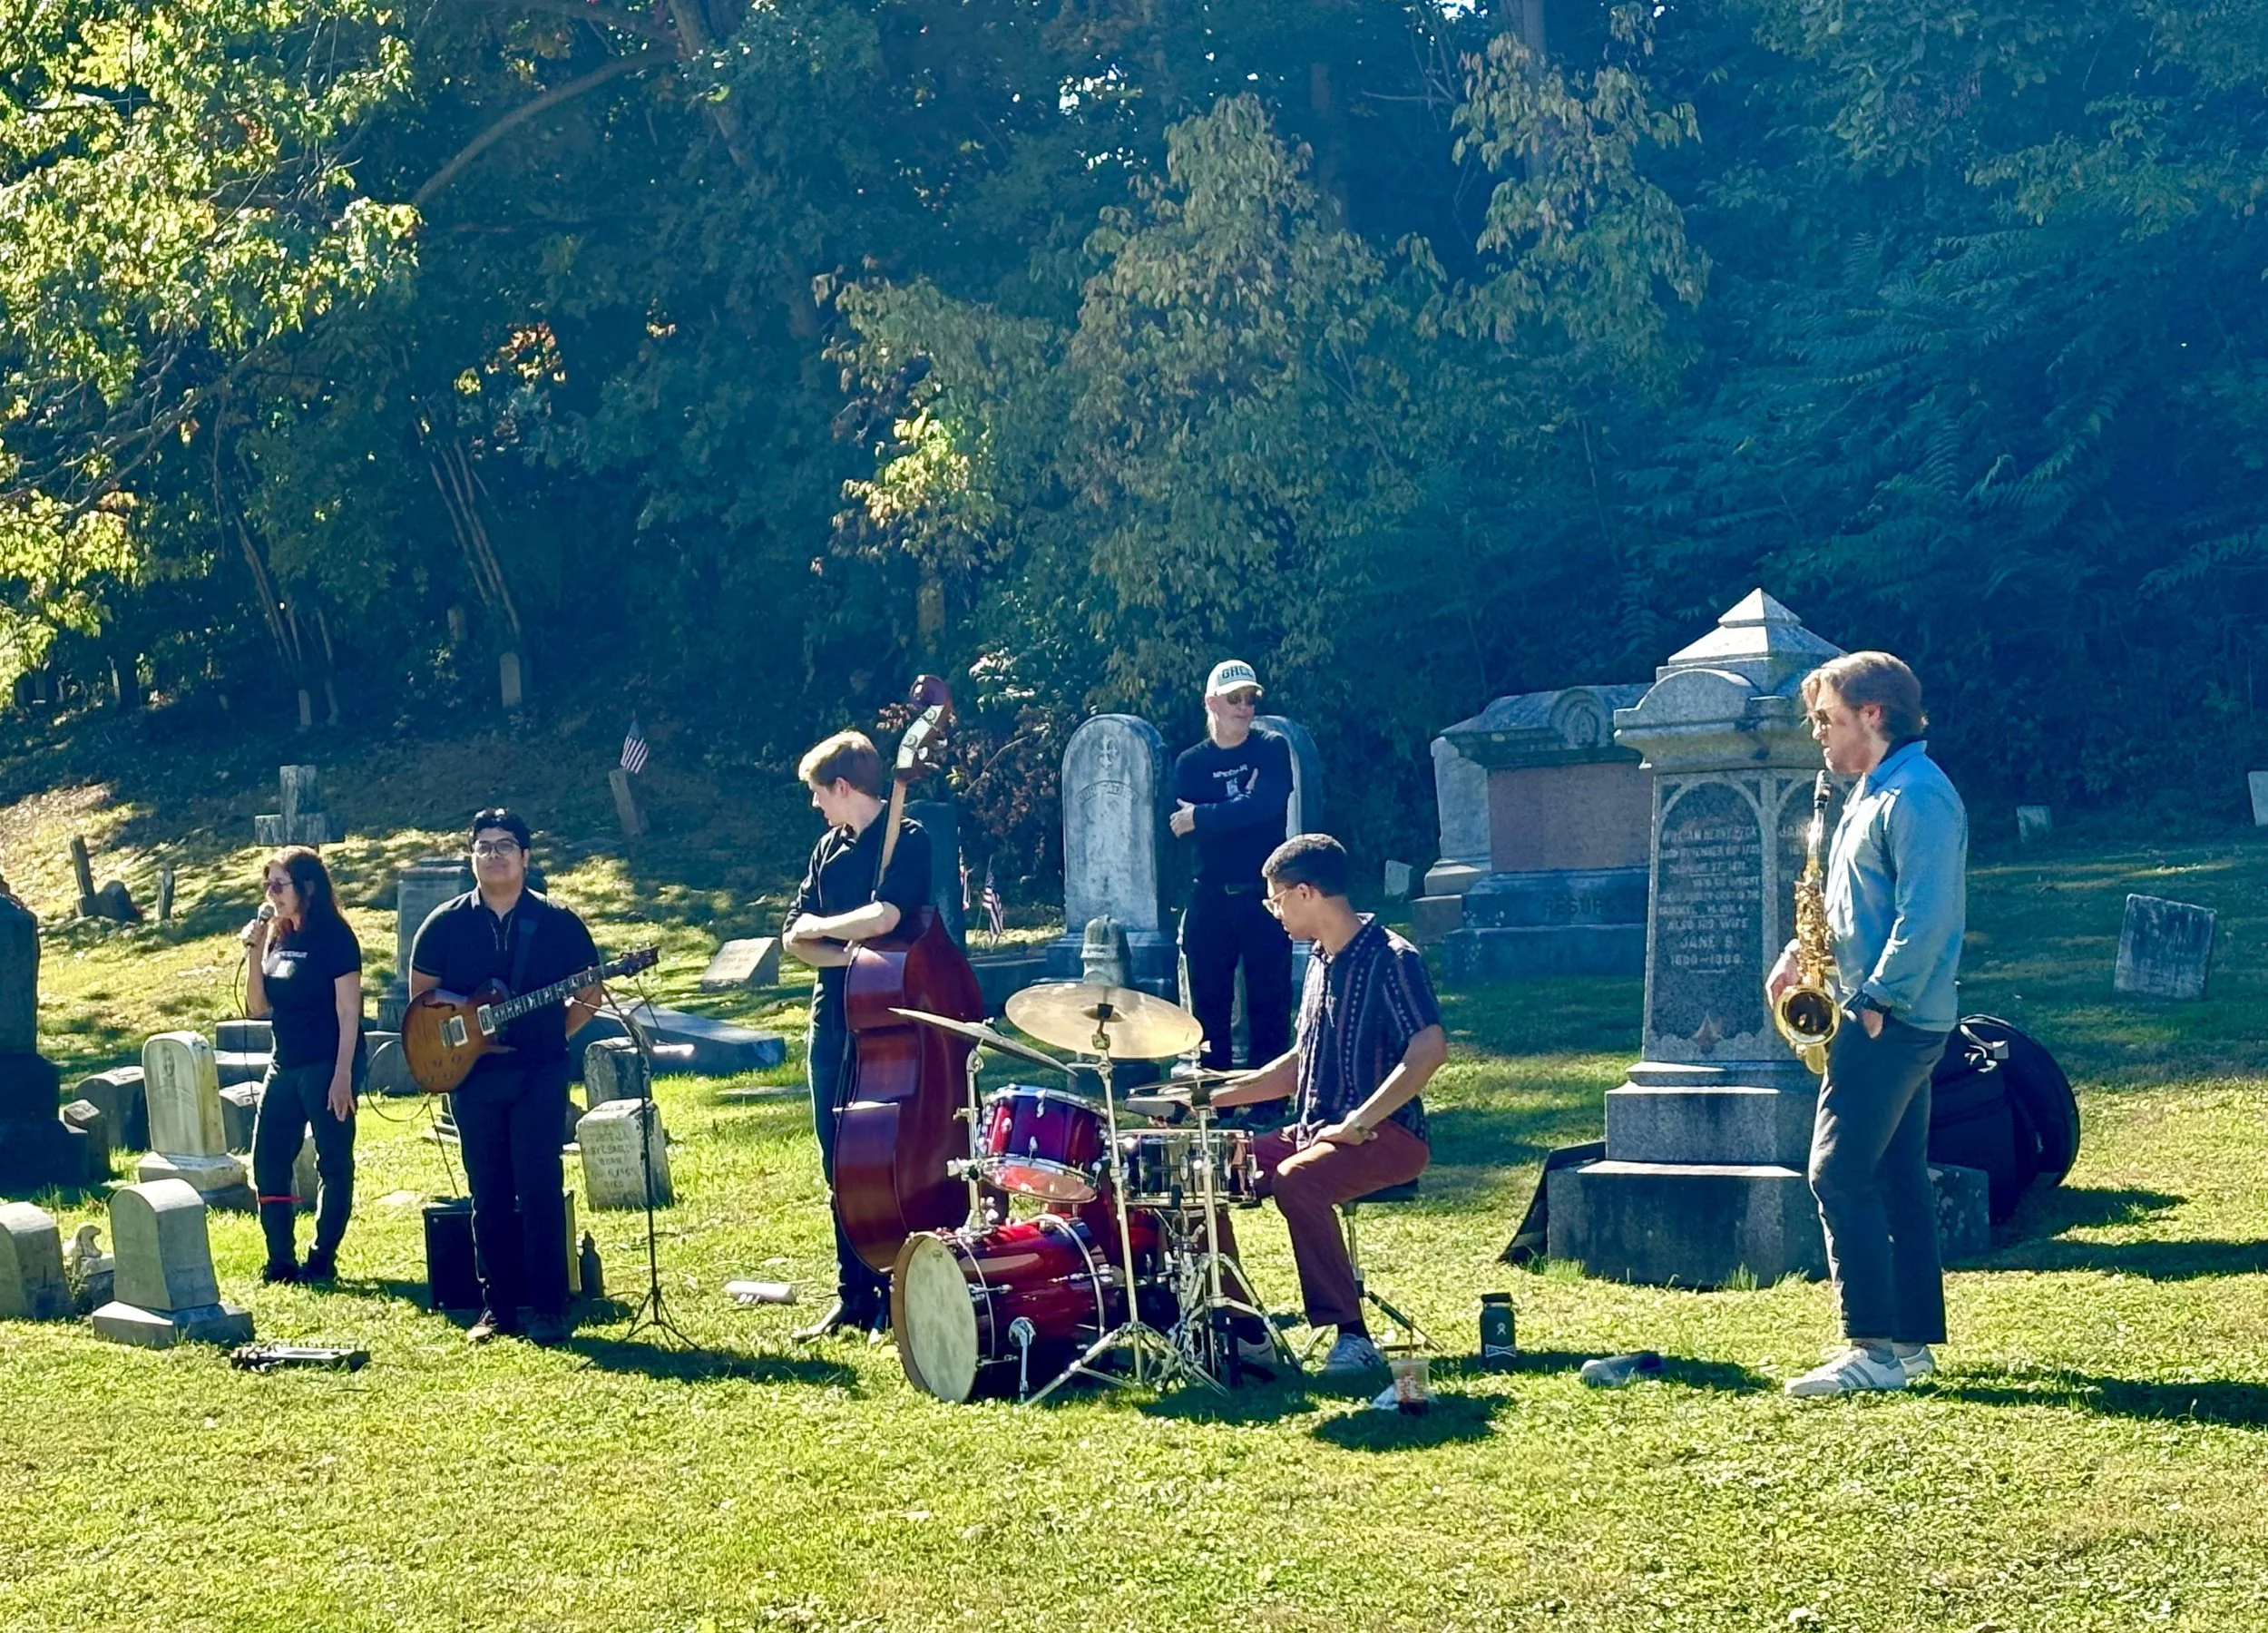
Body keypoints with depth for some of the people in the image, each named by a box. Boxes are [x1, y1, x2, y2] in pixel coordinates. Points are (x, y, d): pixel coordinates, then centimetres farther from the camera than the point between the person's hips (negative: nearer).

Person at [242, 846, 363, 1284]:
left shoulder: (334, 937, -9)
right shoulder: (278, 938, 11)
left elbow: (349, 1012, -12)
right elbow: (258, 1008, 9)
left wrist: (342, 1076, -18)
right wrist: (254, 952, -3)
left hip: (326, 1065, -8)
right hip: (285, 1066, 8)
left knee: (333, 1163, 1)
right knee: (268, 1162, 5)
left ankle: (322, 1260, 7)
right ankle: (281, 1260, 12)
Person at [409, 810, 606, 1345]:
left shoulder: (558, 922, 2)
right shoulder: (445, 924, 5)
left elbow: (589, 991, 7)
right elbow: (421, 995, 10)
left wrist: (555, 1032, -2)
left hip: (540, 1074, -2)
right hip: (472, 1075, 2)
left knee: (540, 1188, -7)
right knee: (488, 1194, 6)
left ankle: (548, 1307, -3)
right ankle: (497, 1306, 12)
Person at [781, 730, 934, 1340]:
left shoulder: (906, 841, -7)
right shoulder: (829, 849, 13)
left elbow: (883, 915, -23)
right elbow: (795, 939, 8)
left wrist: (819, 927, -7)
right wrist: (847, 954, -11)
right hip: (833, 1021, 7)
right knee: (839, 1164, 9)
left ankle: (895, 1296, 4)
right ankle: (853, 1294, 16)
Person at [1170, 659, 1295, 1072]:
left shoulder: (1272, 749, 3)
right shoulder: (1191, 763, 8)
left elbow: (1270, 803, -16)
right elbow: (1183, 828, -6)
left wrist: (1202, 817, -12)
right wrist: (1242, 808, -16)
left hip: (1264, 897, -2)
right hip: (1210, 899, 2)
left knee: (1269, 1004, -1)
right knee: (1208, 1006, 4)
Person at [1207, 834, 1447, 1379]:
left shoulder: (1390, 958, -12)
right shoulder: (1323, 961, 15)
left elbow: (1431, 1049, -24)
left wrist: (1359, 1122, -28)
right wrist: (1216, 1097, 13)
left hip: (1388, 1135, -9)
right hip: (1316, 1130, 9)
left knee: (1295, 1181, -36)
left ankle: (1352, 1335, -26)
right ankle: (1243, 1334, 2)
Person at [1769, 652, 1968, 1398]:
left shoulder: (1916, 797, -15)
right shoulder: (1873, 793, 18)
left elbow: (1927, 915, -23)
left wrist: (1876, 1000, -22)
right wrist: (1802, 953, 9)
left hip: (1890, 1020, -11)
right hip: (1894, 1019, 11)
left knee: (1841, 1174, -12)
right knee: (1896, 1178, 12)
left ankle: (1876, 1348, -11)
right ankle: (1913, 1341, 16)